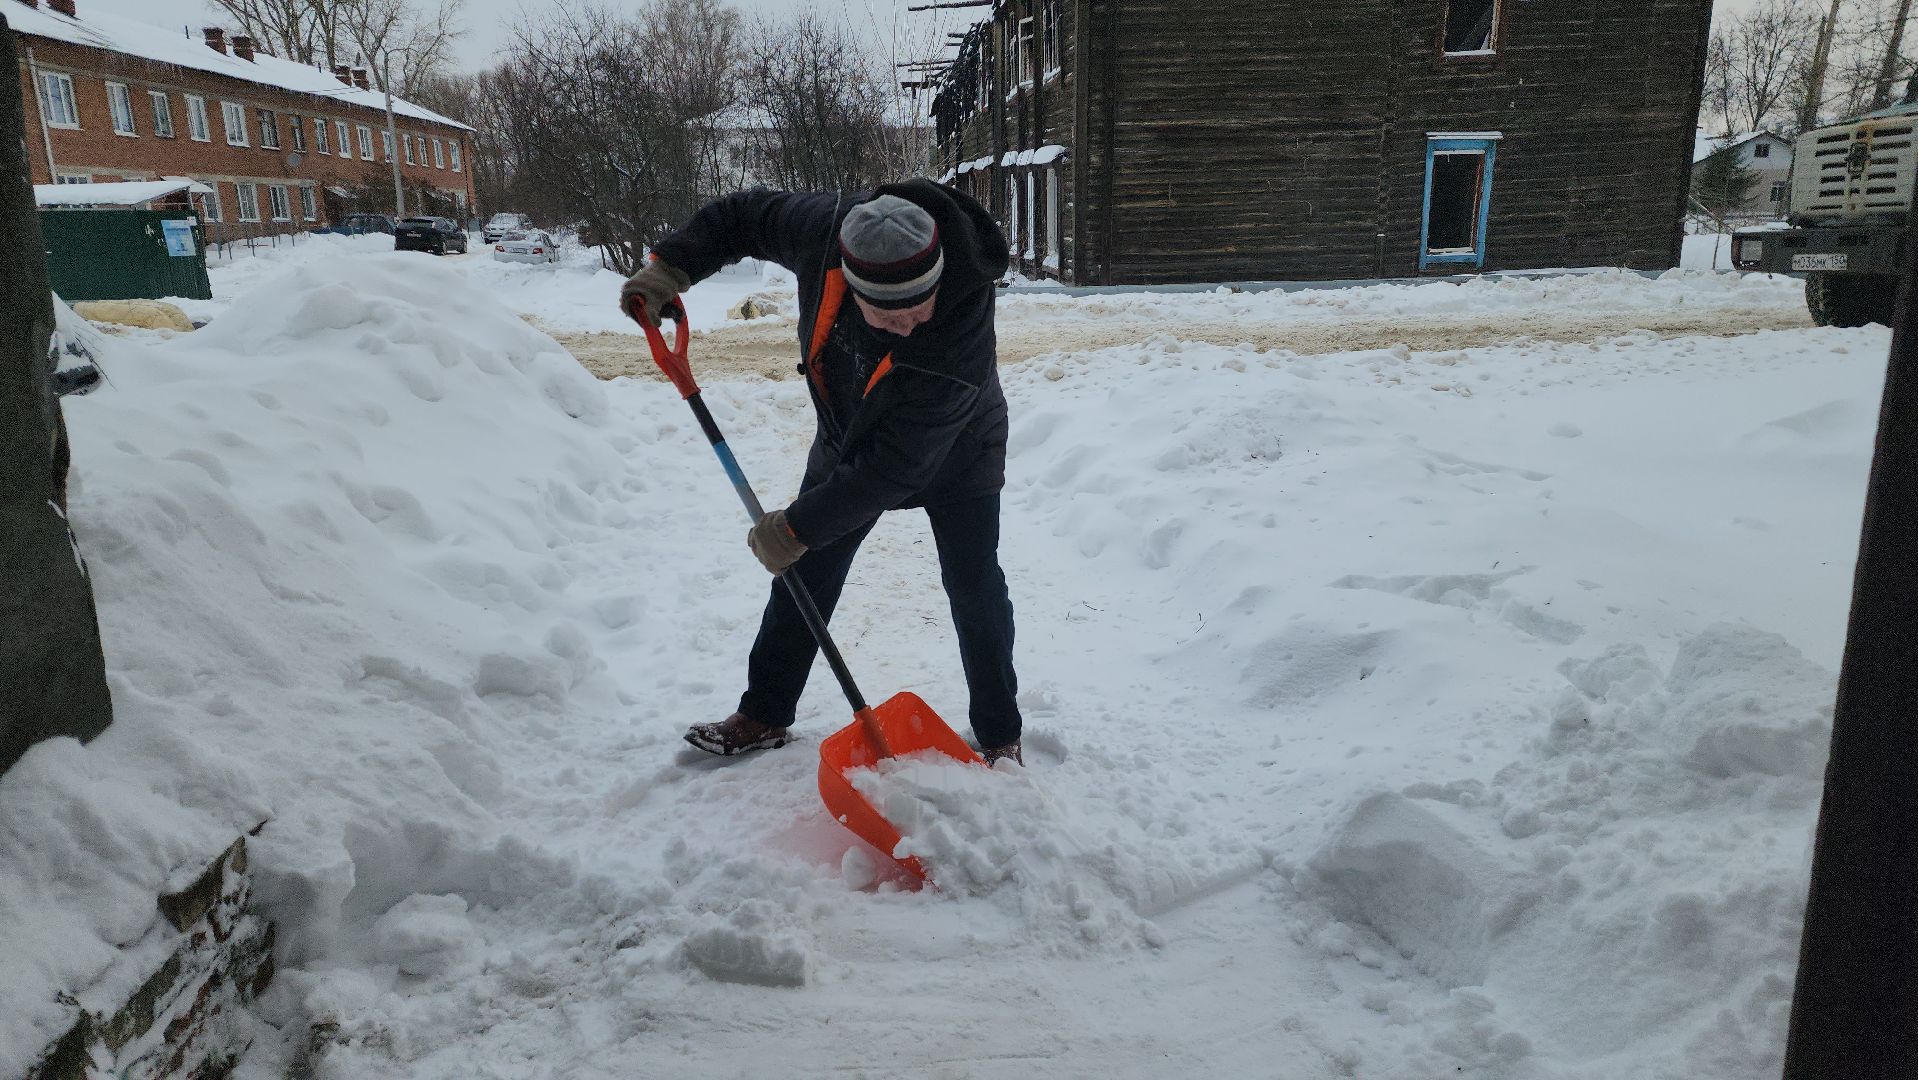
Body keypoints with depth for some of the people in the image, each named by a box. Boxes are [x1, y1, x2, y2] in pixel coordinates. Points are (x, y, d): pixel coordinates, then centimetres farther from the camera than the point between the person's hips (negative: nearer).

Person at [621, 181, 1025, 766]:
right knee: (804, 575, 9)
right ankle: (764, 714, 24)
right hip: (848, 439, 5)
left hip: (952, 453, -4)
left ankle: (999, 736, 14)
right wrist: (669, 266, -23)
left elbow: (896, 466, -38)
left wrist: (798, 526, -33)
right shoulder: (826, 227, -31)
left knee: (974, 588, -4)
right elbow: (742, 215, -9)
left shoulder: (963, 333, -43)